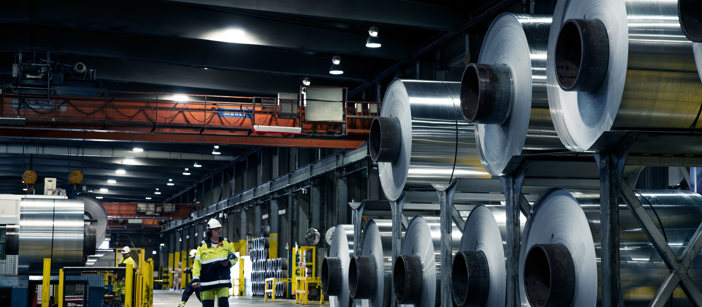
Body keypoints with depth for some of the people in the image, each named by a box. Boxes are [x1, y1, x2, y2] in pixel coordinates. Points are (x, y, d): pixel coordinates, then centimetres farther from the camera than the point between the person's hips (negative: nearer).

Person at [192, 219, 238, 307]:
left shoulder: (227, 244, 8)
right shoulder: (202, 246, 2)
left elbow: (234, 258, 18)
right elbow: (197, 264, 1)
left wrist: (228, 263, -5)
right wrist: (195, 279, -8)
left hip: (223, 281, 1)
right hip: (207, 282, -1)